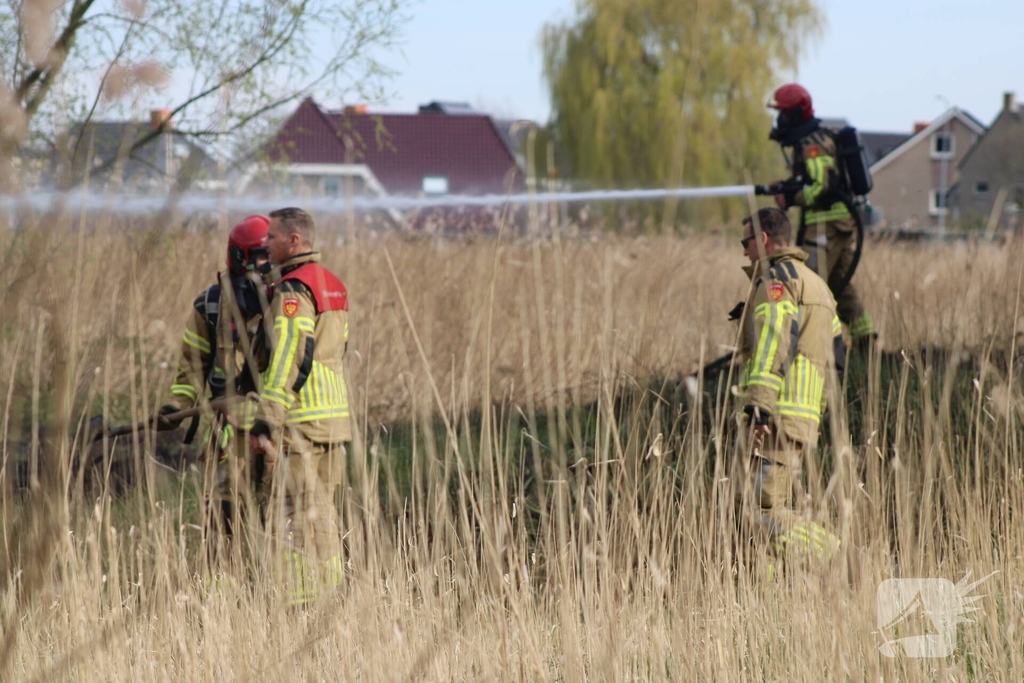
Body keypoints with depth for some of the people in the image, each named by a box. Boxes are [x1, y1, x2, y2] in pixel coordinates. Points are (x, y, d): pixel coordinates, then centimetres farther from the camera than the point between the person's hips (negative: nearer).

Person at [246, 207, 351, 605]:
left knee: (296, 511, -6)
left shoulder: (293, 290, -13)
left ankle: (303, 597, -7)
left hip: (300, 419, -9)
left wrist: (264, 422, -20)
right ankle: (330, 590, 14)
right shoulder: (333, 285, 16)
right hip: (335, 414, 9)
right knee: (322, 508, 13)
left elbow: (288, 360, -19)